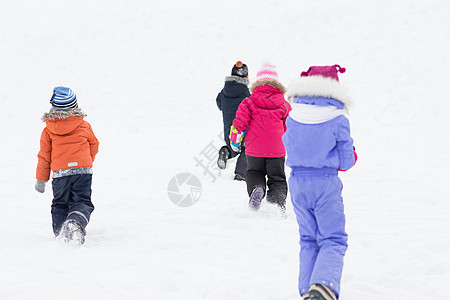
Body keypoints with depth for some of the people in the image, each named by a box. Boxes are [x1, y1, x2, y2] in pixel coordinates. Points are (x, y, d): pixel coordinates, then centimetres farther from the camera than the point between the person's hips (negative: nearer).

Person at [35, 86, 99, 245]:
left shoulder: (48, 129, 3)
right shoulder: (84, 126, 5)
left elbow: (44, 155, 6)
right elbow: (94, 146, 17)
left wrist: (41, 180, 14)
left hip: (60, 173, 0)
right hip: (83, 170, 0)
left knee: (60, 204, 15)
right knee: (82, 202, 1)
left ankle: (60, 232, 4)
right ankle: (76, 223, -29)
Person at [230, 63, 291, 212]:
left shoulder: (249, 102, -1)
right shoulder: (284, 104, 5)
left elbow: (241, 119, -7)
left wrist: (235, 139, 6)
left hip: (254, 149, -1)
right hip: (277, 149, 1)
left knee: (253, 173, 19)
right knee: (277, 179, 10)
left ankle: (256, 188, -14)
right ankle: (278, 202, -15)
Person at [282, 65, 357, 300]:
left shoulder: (292, 118, 0)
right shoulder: (338, 120, -9)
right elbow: (346, 162, -3)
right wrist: (351, 152, 18)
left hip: (298, 182, 4)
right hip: (326, 183, -4)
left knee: (308, 239, 17)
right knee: (333, 240, 0)